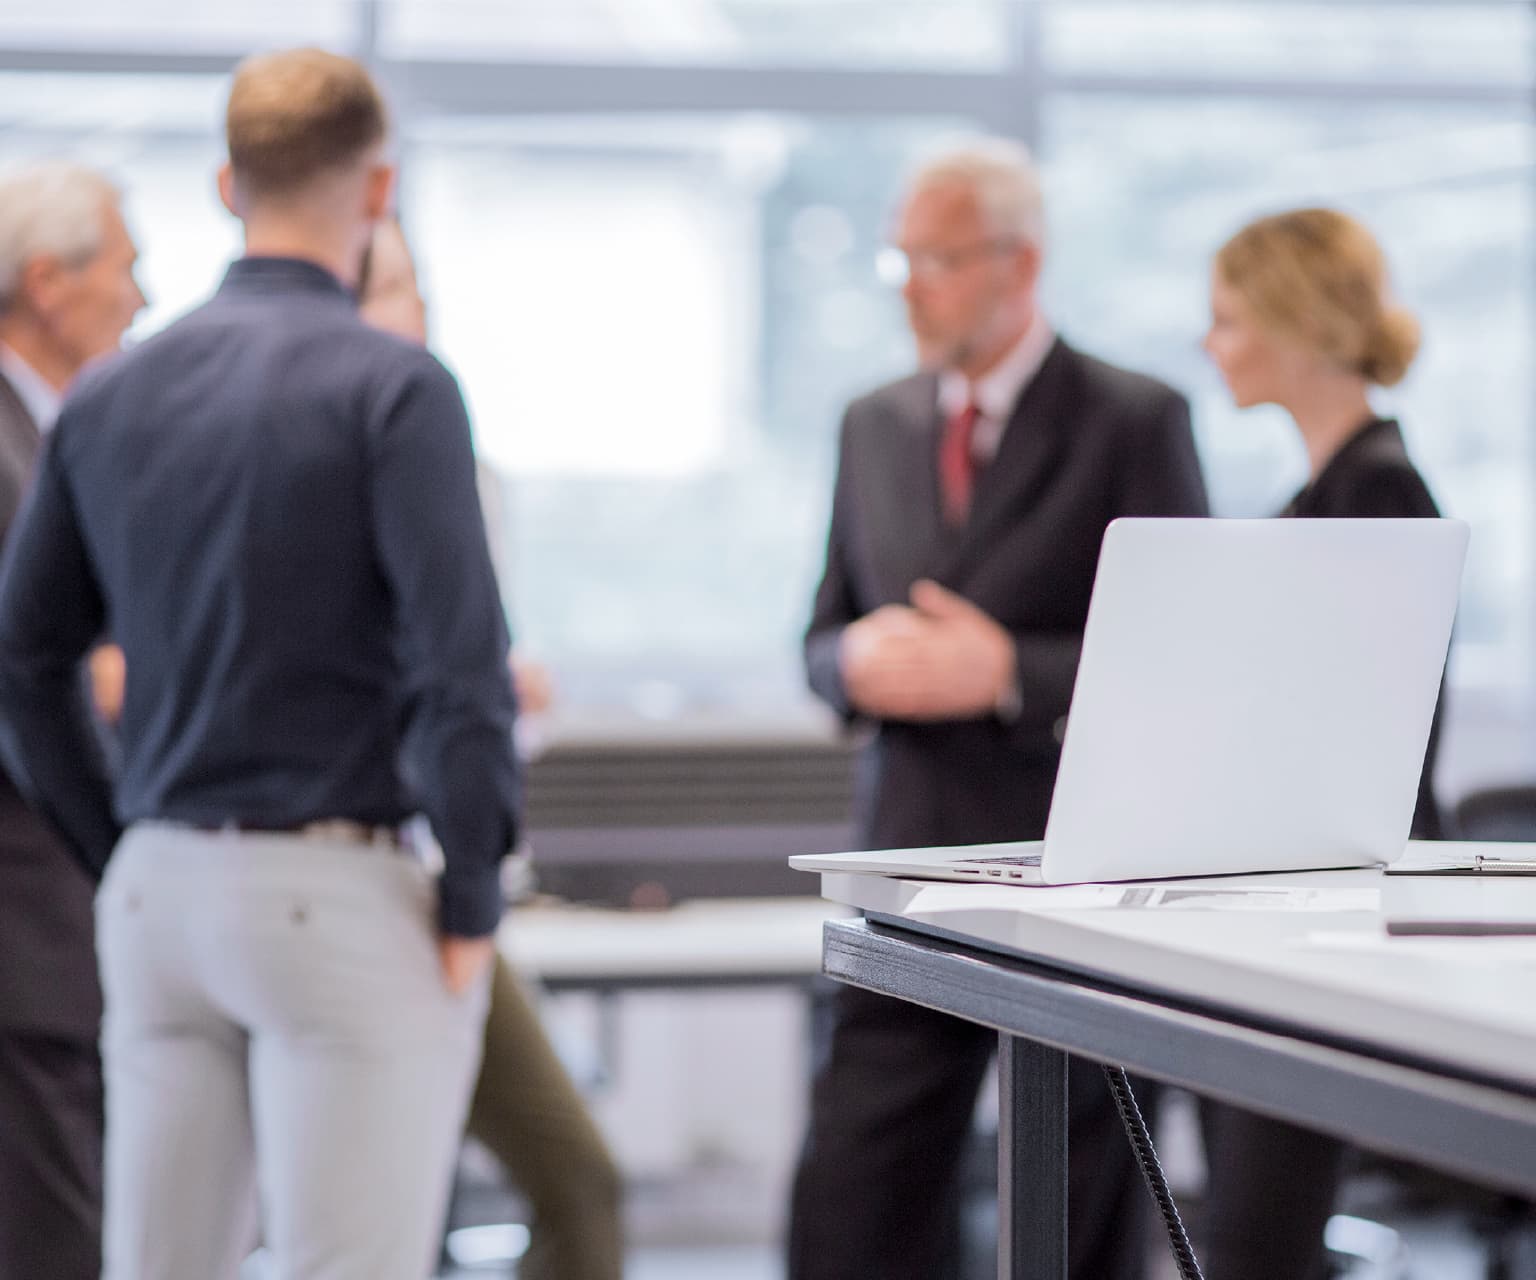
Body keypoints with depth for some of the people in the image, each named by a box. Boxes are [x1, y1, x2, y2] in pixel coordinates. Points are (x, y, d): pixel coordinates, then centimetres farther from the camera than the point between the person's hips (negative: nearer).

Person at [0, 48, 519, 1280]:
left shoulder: (109, 396, 9)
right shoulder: (391, 387, -10)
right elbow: (460, 658, -16)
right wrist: (472, 901, -7)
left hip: (157, 894, 6)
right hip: (333, 898, -6)